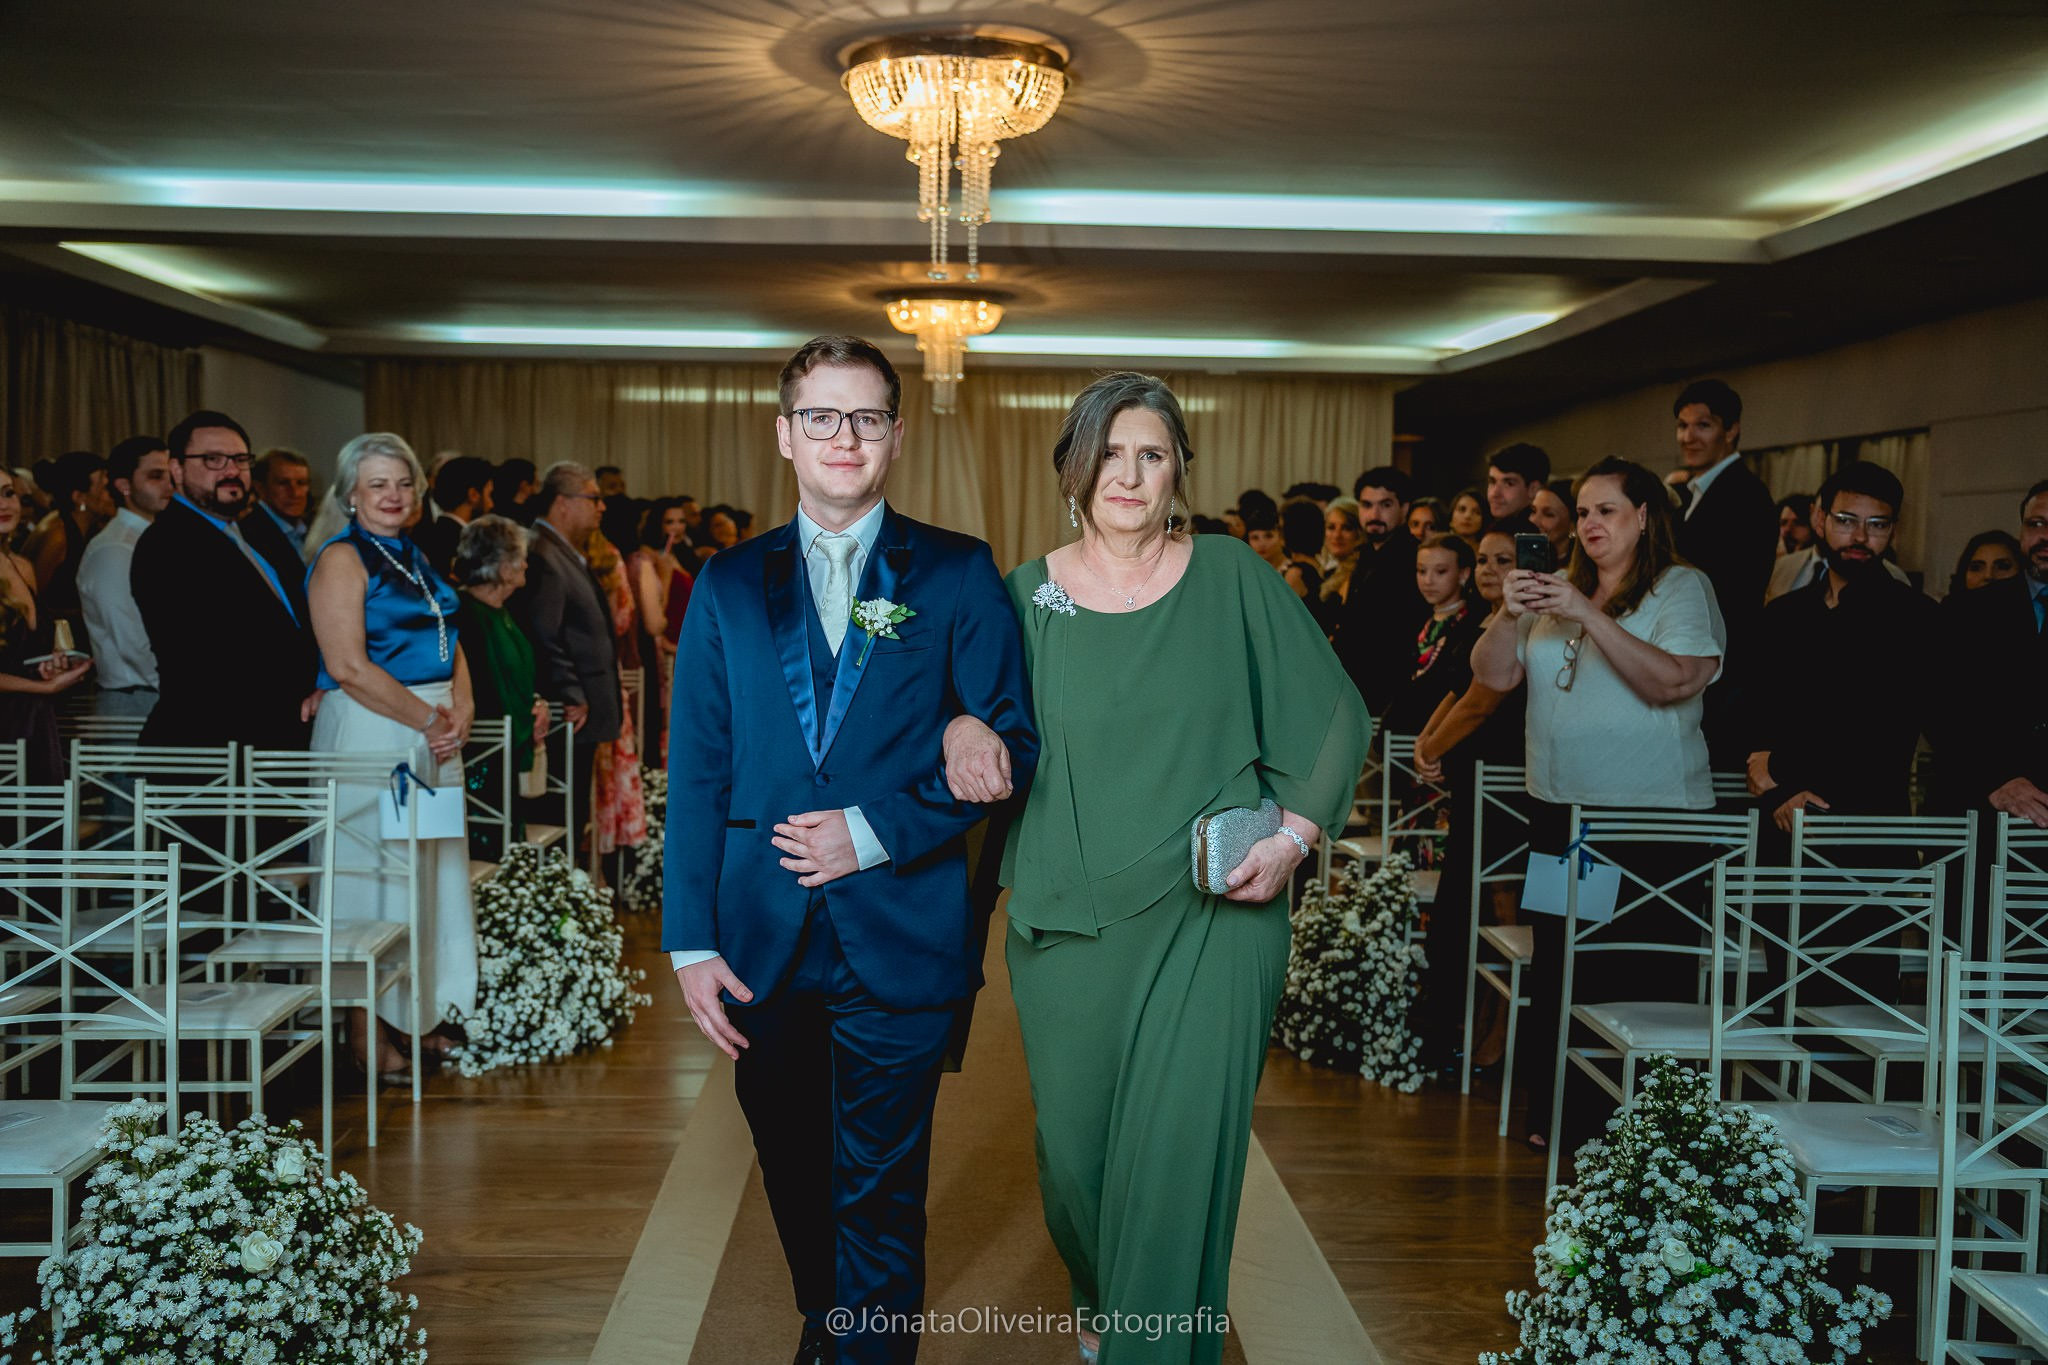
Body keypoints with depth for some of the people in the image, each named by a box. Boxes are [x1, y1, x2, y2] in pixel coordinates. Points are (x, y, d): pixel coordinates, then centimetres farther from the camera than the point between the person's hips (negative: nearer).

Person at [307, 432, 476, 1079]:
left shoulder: (416, 559, 17)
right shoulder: (341, 560, -8)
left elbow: (449, 644, 18)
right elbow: (348, 666, -16)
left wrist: (462, 709, -1)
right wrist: (428, 719, -14)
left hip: (433, 737, 8)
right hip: (370, 733, -8)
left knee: (433, 874, 10)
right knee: (376, 874, -4)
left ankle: (418, 1016, 20)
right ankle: (365, 1030, 5)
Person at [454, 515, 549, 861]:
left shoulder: (499, 613, 13)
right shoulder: (468, 618, -17)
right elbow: (479, 706, -20)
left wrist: (536, 706, 2)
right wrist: (529, 720, -8)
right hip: (483, 768, -9)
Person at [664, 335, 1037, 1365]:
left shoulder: (957, 575, 0)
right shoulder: (727, 585, 7)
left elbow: (1011, 742, -3)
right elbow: (695, 772, 4)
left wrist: (875, 833, -13)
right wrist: (692, 940, -3)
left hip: (897, 940, -3)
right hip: (762, 940, 3)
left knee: (879, 1200, 4)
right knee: (794, 1180, 19)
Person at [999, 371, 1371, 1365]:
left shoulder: (1231, 580, 0)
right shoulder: (1027, 597, 3)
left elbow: (1334, 716, 4)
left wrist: (1295, 836, -7)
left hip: (1211, 915, -1)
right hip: (1072, 919, 2)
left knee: (1178, 1151, -4)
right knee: (1075, 1135, 12)